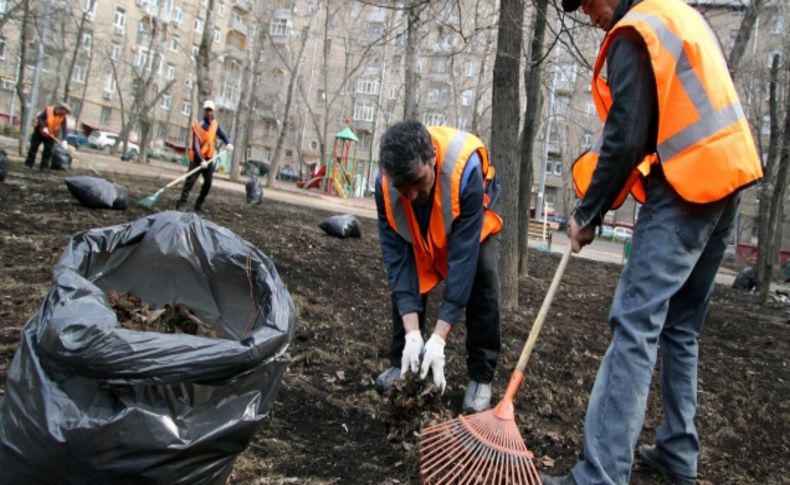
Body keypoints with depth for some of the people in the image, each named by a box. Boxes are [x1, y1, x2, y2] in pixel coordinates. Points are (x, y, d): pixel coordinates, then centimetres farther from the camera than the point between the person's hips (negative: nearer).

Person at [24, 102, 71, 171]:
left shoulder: (63, 117, -14)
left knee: (48, 150, -3)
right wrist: (43, 127, -35)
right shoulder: (48, 110, -20)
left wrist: (64, 140, -36)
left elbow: (64, 129, -23)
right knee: (34, 147, 4)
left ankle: (44, 166, 5)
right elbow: (39, 118, -21)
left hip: (51, 136, 1)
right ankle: (29, 164, 12)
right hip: (40, 132, -1)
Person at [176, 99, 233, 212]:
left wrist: (228, 143, -23)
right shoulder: (198, 126, -15)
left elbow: (221, 134, 1)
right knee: (190, 181, -12)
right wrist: (201, 160, -27)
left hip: (208, 158, 6)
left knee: (208, 182, 2)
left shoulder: (215, 124, 4)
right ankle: (181, 203, -12)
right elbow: (196, 145, -20)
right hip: (197, 158, -5)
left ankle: (199, 204, 11)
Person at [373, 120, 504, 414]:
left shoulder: (464, 170, -44)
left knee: (482, 282, -20)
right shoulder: (385, 182, -34)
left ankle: (481, 377, -6)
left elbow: (463, 257, -43)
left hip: (474, 223, -2)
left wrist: (439, 338, -45)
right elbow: (397, 257, -31)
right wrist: (412, 333, -38)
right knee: (404, 279, -11)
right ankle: (401, 364, 8)